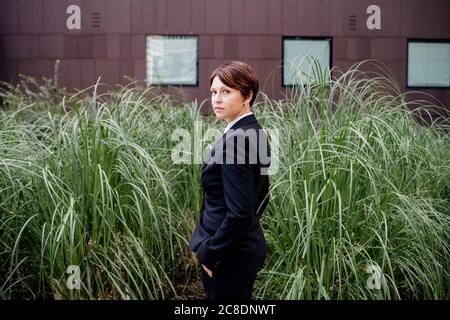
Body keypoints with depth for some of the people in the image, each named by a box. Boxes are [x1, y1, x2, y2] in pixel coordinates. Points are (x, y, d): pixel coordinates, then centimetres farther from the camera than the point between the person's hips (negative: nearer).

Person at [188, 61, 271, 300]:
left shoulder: (235, 139, -21)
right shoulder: (254, 132, 7)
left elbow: (239, 213, -25)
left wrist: (208, 253, -14)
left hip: (229, 255, -9)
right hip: (248, 245, 9)